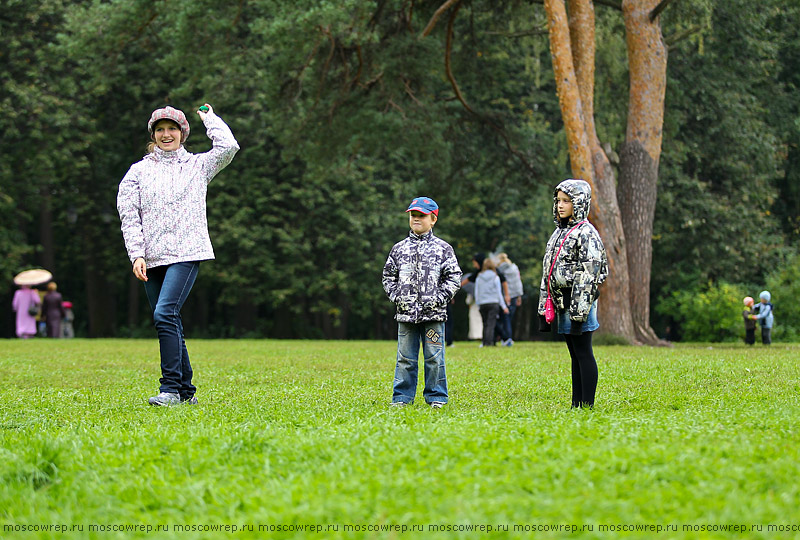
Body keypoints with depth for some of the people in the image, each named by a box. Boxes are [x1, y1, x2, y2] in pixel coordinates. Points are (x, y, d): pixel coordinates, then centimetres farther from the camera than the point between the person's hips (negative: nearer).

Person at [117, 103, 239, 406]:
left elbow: (228, 147, -8)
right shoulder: (138, 171, 13)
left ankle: (171, 389, -20)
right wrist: (137, 254, -5)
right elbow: (128, 215, 6)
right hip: (151, 259, 3)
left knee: (165, 314, -20)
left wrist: (209, 119, 8)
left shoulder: (198, 165, 10)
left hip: (186, 253, -3)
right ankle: (186, 391, 14)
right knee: (169, 325, 5)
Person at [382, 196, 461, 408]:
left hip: (433, 312, -2)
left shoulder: (442, 248, 4)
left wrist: (440, 297, -7)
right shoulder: (399, 248, 10)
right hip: (406, 312, 2)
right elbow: (388, 276, 15)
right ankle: (402, 397, 12)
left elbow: (454, 277, 4)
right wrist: (396, 296, 1)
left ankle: (436, 397, 10)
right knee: (405, 358, 5)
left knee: (434, 357, 1)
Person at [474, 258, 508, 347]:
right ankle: (489, 342, -13)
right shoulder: (495, 277, -3)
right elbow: (499, 293, -1)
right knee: (491, 324, -5)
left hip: (482, 303, 3)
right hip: (493, 303, -3)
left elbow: (476, 293, 7)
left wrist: (478, 305, 17)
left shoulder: (479, 278, 4)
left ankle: (484, 342, 9)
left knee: (485, 324, 11)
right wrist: (504, 306, 4)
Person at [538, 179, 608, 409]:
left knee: (583, 353, -6)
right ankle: (576, 404, 14)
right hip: (562, 304, 9)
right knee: (575, 355, 11)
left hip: (578, 303, -9)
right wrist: (543, 308, 17)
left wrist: (579, 311, -20)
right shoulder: (559, 232, 18)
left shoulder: (586, 233, -10)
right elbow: (548, 273, 21)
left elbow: (589, 275, -16)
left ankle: (587, 405, -4)